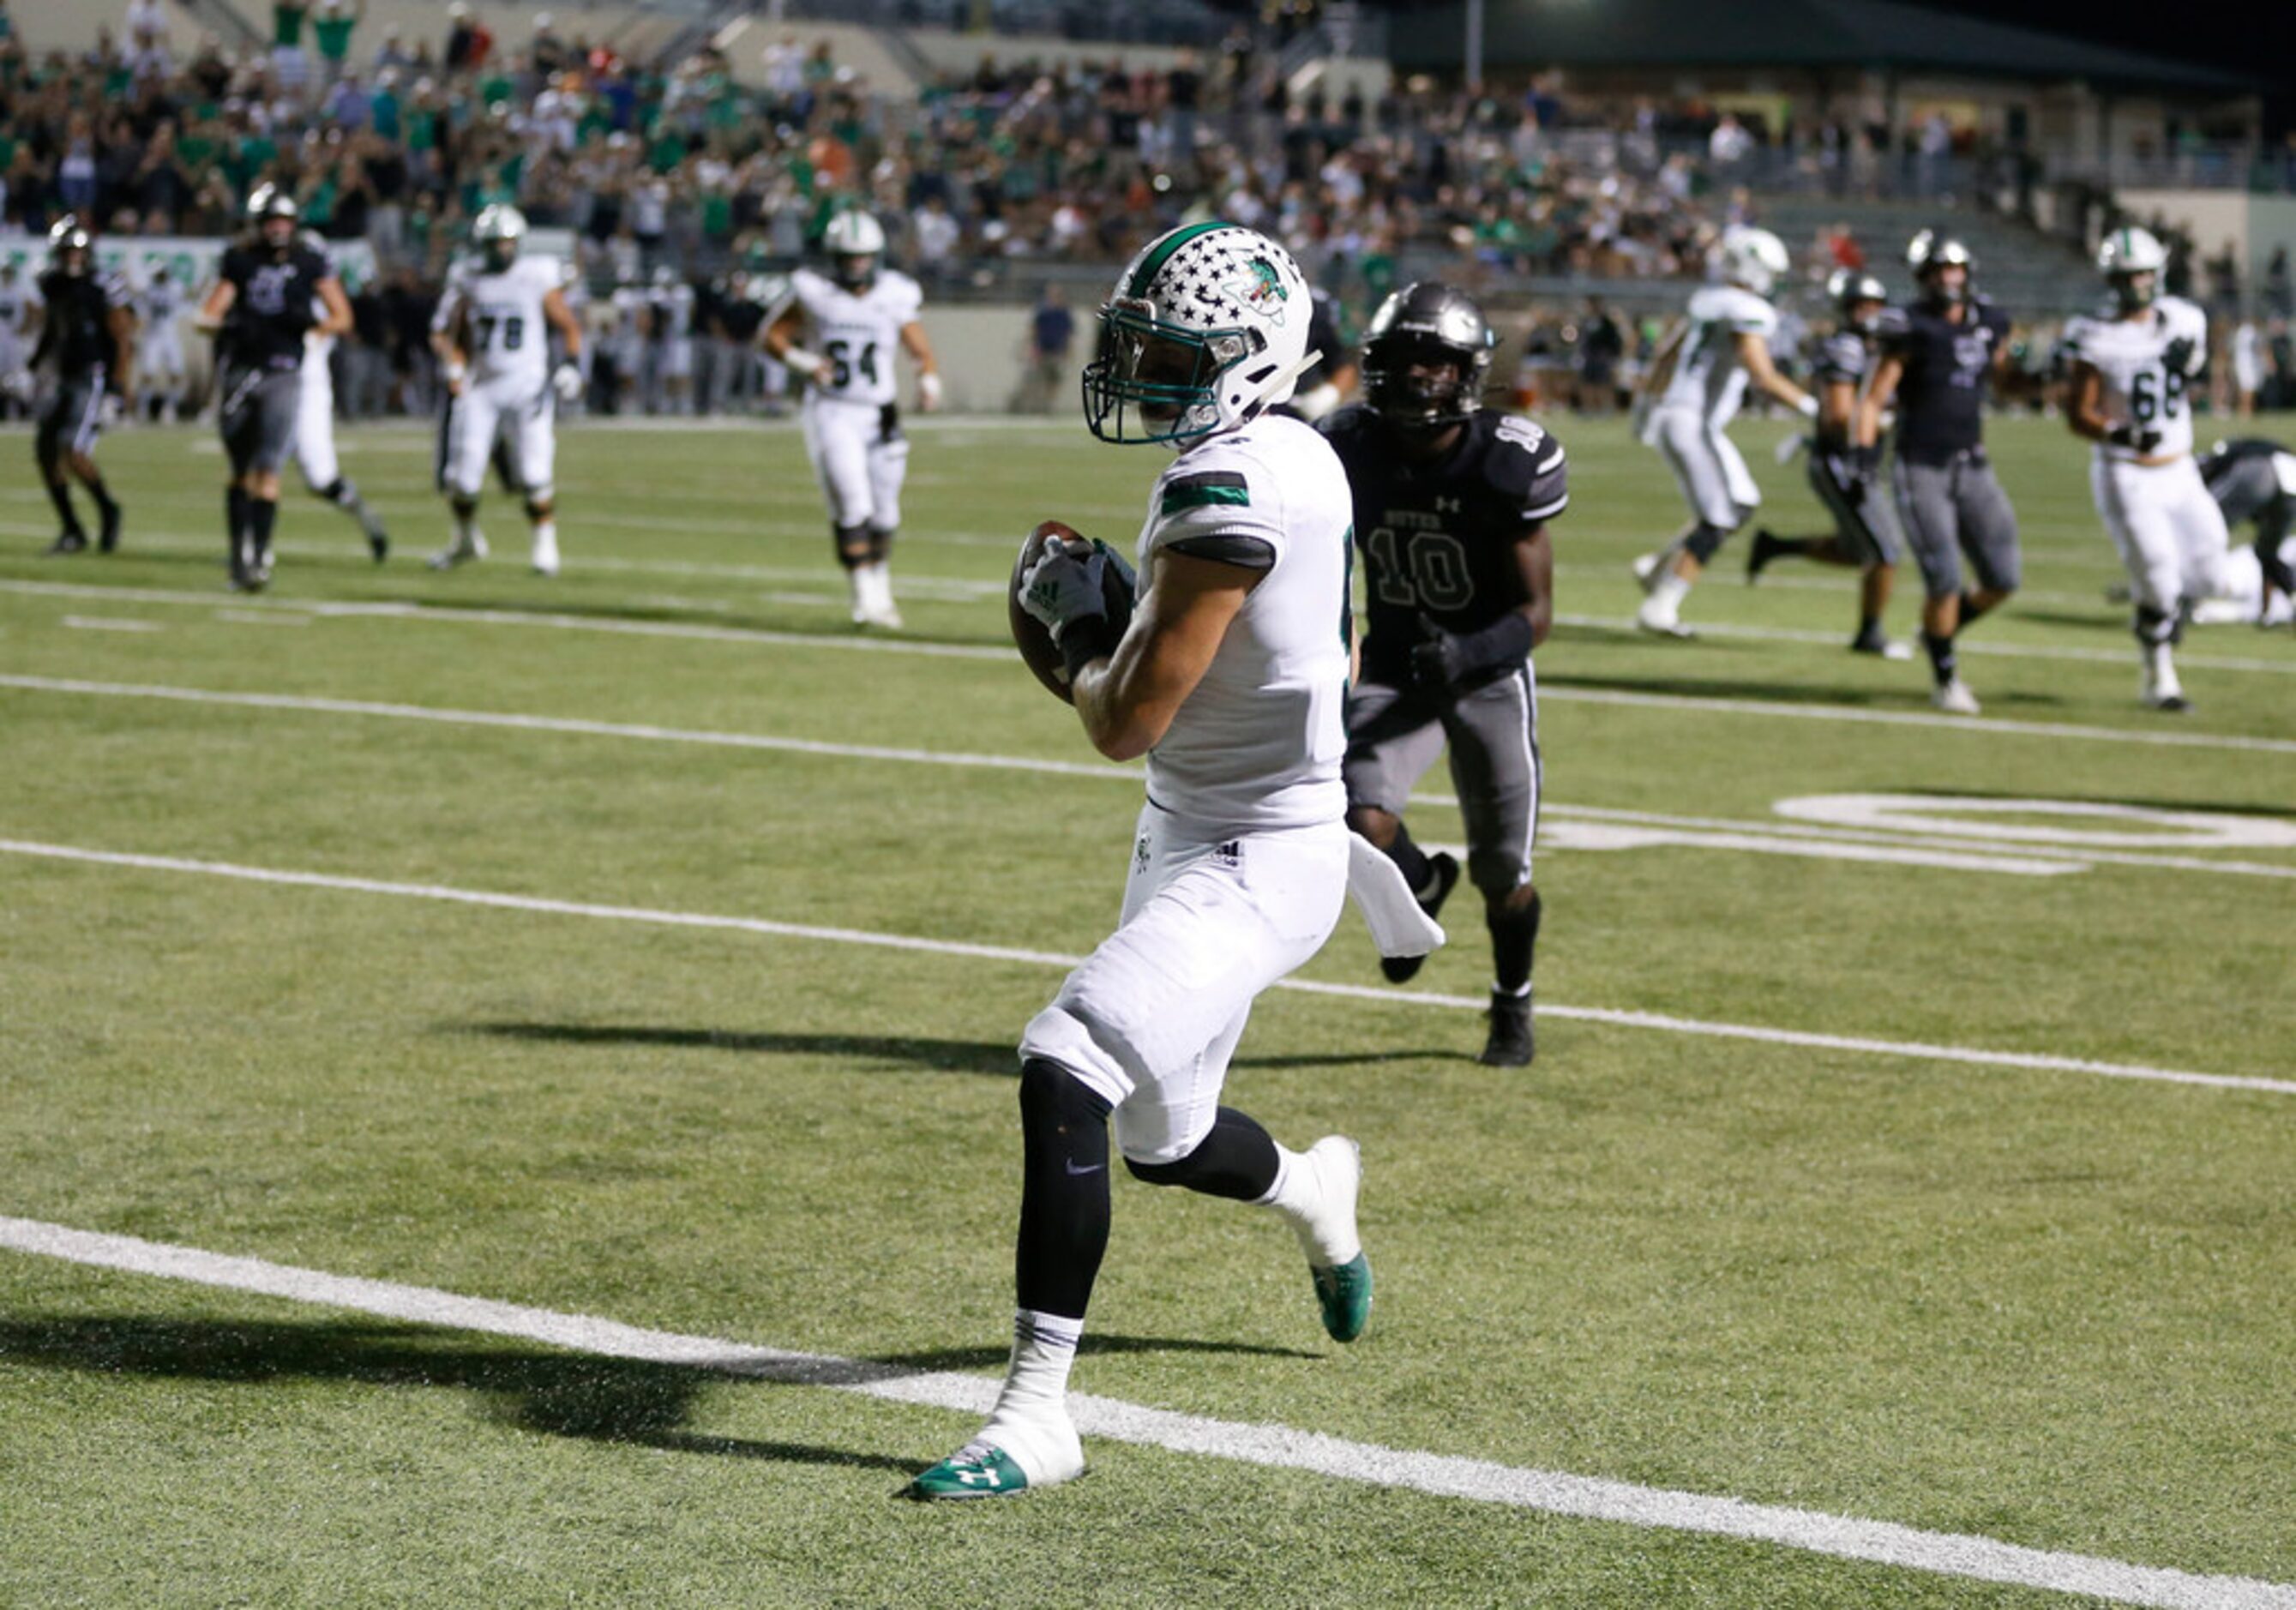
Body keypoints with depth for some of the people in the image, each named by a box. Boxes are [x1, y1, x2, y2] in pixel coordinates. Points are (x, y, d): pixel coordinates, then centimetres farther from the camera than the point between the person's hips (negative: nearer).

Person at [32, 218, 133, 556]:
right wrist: (33, 368, 13)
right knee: (45, 449, 3)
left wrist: (116, 389, -16)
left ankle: (108, 510, 8)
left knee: (73, 452, -17)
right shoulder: (53, 287, 8)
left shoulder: (103, 289, -12)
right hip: (65, 378, 7)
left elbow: (122, 340, -11)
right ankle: (72, 530, 13)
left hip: (96, 379, -7)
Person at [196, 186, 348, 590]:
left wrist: (312, 321, -17)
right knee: (241, 471, 10)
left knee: (267, 469, -13)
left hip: (282, 375, -2)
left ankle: (259, 557, -14)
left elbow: (342, 318, 4)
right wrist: (222, 324, -19)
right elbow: (210, 313, 4)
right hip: (239, 371, 2)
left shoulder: (312, 263, 2)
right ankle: (239, 554, 17)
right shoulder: (239, 260, 6)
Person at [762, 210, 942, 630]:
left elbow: (922, 352, 2)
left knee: (883, 513, 10)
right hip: (832, 412, -2)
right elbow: (774, 336, 5)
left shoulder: (894, 299, -1)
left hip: (879, 414, 2)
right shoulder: (815, 295, -4)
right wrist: (804, 362, -14)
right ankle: (865, 598, -13)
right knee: (852, 503, -16)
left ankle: (880, 589, 30)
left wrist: (929, 384, -19)